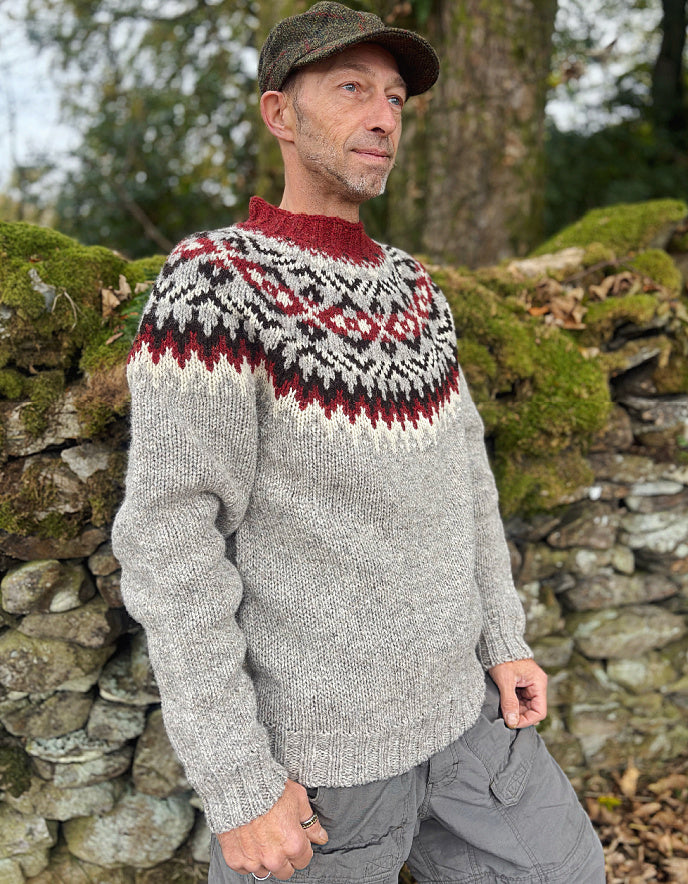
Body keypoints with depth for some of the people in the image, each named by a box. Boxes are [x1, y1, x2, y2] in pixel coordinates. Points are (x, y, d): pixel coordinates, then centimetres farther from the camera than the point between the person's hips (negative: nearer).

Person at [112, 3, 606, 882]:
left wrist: (503, 639, 9)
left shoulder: (409, 285, 6)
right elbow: (168, 541, -21)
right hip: (311, 742, -7)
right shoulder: (213, 284, -18)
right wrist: (236, 787, -20)